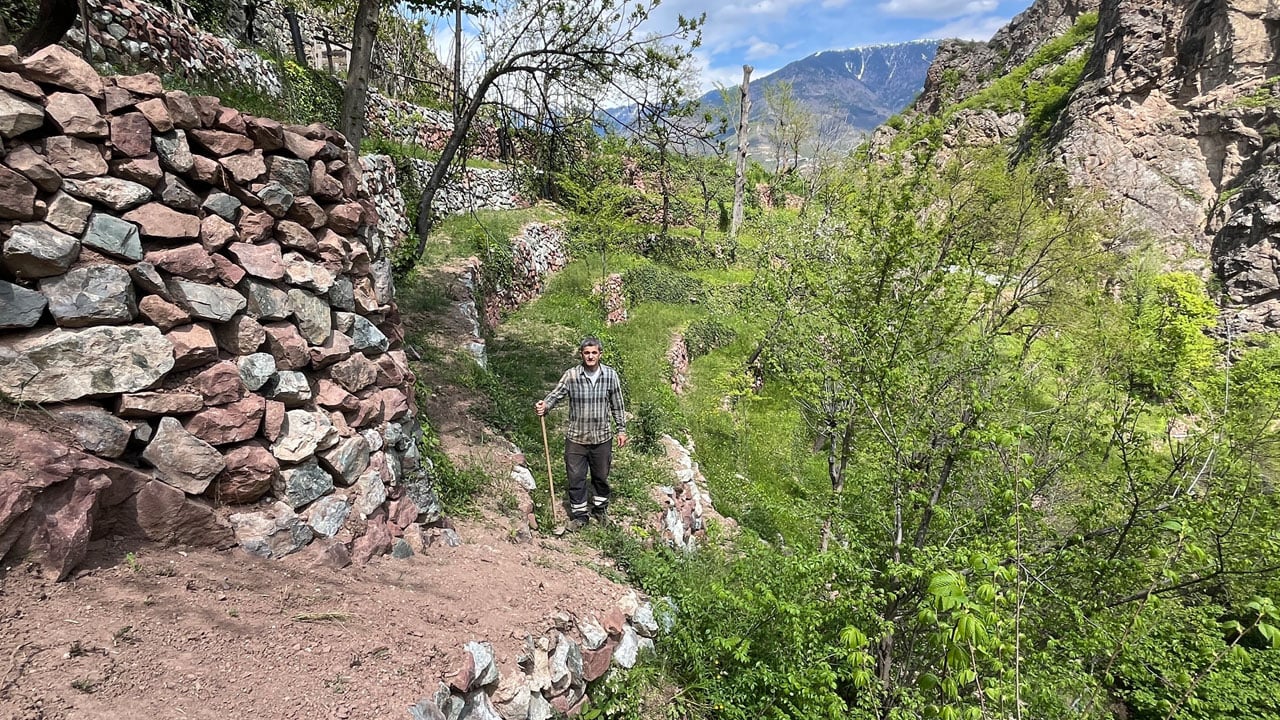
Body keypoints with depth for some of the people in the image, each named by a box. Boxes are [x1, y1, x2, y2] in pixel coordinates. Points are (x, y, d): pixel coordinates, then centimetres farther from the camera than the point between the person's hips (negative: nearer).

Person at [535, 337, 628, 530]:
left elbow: (617, 405, 3)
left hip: (602, 438, 1)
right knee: (576, 477, 7)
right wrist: (544, 406, -30)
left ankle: (600, 509, 40)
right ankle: (579, 515, 25)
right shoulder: (571, 375, -10)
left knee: (601, 476, 17)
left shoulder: (610, 375, -5)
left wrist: (621, 429, 5)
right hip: (576, 438, -1)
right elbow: (556, 394, -8)